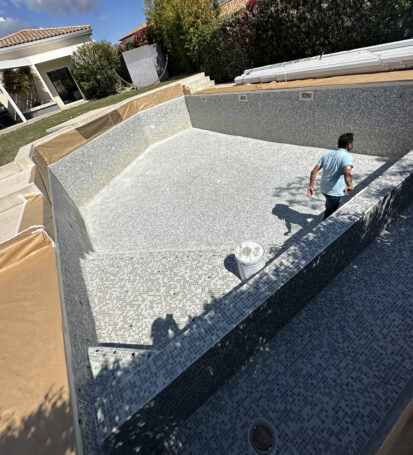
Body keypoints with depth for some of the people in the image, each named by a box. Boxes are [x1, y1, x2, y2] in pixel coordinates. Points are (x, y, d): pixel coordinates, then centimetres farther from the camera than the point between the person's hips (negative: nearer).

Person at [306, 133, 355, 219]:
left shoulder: (328, 154, 5)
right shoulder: (347, 156, -17)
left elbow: (314, 171, 0)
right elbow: (347, 172, -38)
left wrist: (311, 186, 3)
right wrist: (350, 186, -52)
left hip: (324, 189, 8)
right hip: (335, 192, -7)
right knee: (329, 215, 9)